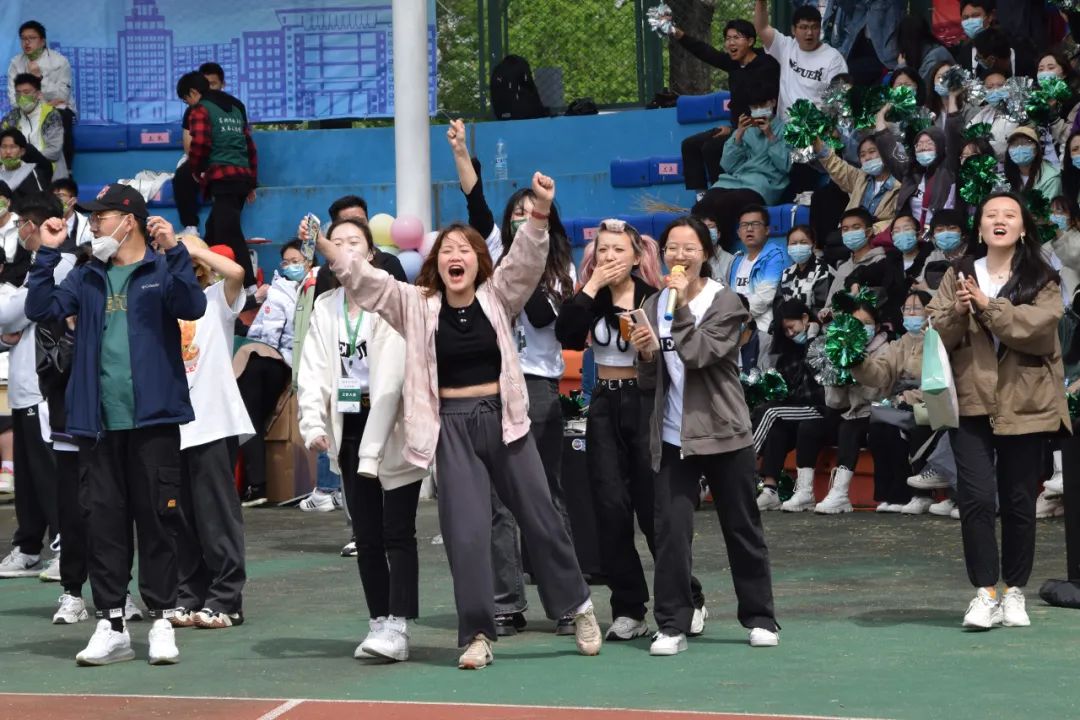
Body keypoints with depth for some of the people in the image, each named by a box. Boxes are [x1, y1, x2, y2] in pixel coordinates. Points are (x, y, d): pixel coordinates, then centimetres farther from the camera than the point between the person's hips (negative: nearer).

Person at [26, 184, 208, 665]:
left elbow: (193, 308, -17)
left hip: (152, 418, -4)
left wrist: (173, 252, -25)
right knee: (104, 521, 5)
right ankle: (111, 624, 11)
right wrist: (47, 253, -3)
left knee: (156, 520, 1)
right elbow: (41, 309, 2)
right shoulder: (86, 277, 13)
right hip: (97, 421, 4)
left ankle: (161, 621, 9)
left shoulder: (162, 271, 1)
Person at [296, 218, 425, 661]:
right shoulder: (324, 308, 10)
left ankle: (397, 628, -11)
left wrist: (374, 446, -20)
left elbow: (391, 375, -16)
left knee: (396, 532, -7)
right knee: (366, 535, 8)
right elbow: (314, 370, 2)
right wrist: (313, 423, -16)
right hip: (350, 431, 6)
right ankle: (379, 622, 14)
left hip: (392, 431, -6)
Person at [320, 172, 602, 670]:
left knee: (540, 518, 9)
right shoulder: (417, 306, 2)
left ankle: (576, 606, 26)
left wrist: (539, 214, -30)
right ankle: (477, 634, 5)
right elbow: (366, 282, -8)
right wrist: (327, 250, -25)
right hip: (452, 427, 0)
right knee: (466, 532, -3)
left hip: (502, 418, 0)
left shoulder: (498, 297, 2)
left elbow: (526, 261, -13)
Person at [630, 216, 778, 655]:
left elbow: (699, 355, -21)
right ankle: (672, 625, 0)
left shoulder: (725, 304, -5)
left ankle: (759, 618, 19)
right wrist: (646, 356, -9)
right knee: (670, 531, -5)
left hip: (723, 434, -3)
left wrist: (682, 306, -20)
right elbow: (652, 383, 11)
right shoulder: (654, 305, 8)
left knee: (742, 529, 7)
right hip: (672, 437, 3)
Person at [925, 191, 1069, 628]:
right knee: (976, 497, -10)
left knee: (1019, 502, 6)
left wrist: (987, 305, -20)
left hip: (1024, 405, -1)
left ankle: (1015, 592, 17)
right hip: (971, 403, 1)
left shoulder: (1042, 280, 3)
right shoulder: (958, 276, 10)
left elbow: (1039, 326, -14)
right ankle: (985, 593, -6)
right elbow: (937, 334, 3)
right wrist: (957, 313, -16)